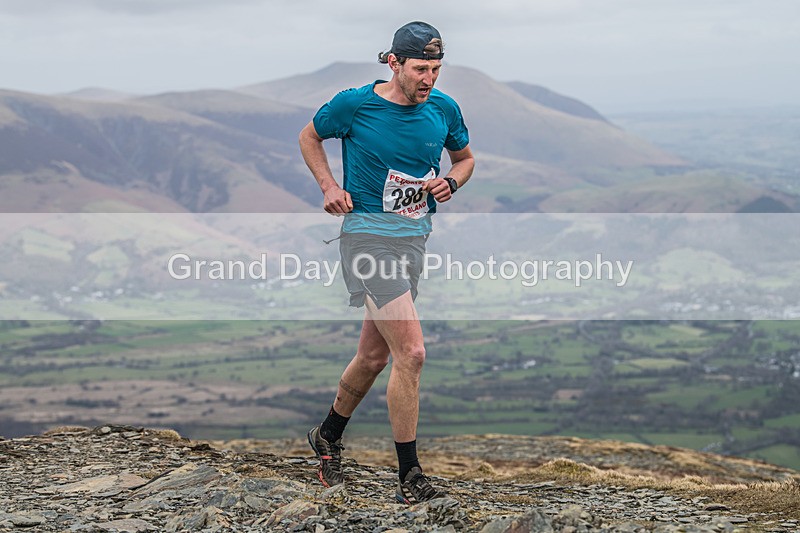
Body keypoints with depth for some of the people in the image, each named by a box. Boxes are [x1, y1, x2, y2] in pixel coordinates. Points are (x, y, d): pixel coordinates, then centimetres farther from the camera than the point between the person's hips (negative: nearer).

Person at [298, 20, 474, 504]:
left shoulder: (444, 109, 2)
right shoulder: (354, 104, -9)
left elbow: (465, 157, 20)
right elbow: (310, 137, 9)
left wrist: (450, 183, -2)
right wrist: (329, 186, -5)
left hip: (415, 238, 6)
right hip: (367, 235, -6)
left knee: (374, 356, 16)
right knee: (411, 352, -17)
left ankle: (329, 437, 41)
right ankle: (410, 477, -10)